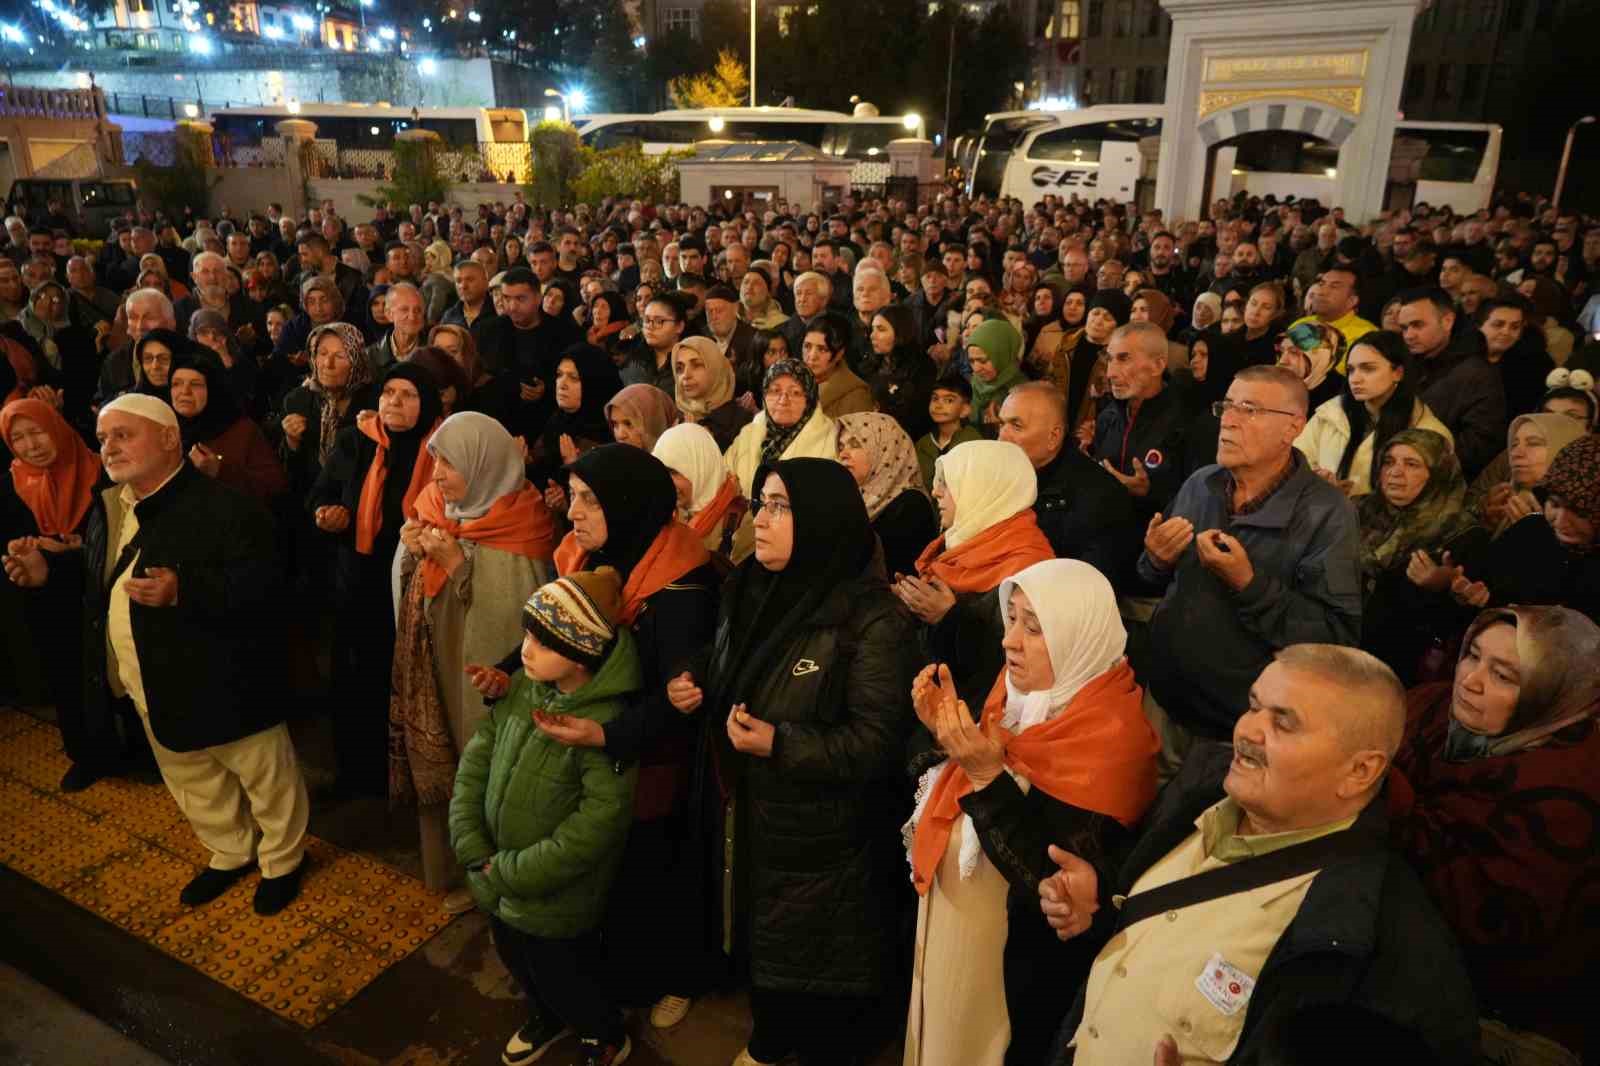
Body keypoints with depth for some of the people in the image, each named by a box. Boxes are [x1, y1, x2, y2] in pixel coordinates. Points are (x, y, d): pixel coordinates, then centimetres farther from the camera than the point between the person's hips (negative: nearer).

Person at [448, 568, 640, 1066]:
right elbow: (476, 760, -3)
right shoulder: (520, 686, -8)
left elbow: (595, 828, -27)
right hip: (497, 882, 6)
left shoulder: (608, 722, -28)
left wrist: (508, 873, -20)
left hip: (556, 898, -6)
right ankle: (546, 1016, 58)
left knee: (562, 976, 16)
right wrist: (474, 849, -12)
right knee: (517, 959, 27)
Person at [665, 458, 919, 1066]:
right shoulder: (750, 591, 0)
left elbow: (879, 739, -22)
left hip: (825, 833, -6)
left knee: (820, 952, 15)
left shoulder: (872, 620, -22)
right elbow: (728, 685, 14)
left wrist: (783, 744, -28)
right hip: (751, 810, 7)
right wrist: (697, 691, -7)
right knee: (761, 931, 24)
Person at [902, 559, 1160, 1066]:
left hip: (1021, 958, -7)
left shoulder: (1111, 737, -25)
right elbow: (960, 797, 6)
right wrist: (946, 734, -11)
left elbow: (1057, 887, -28)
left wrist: (988, 775, -32)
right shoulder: (1021, 692, -2)